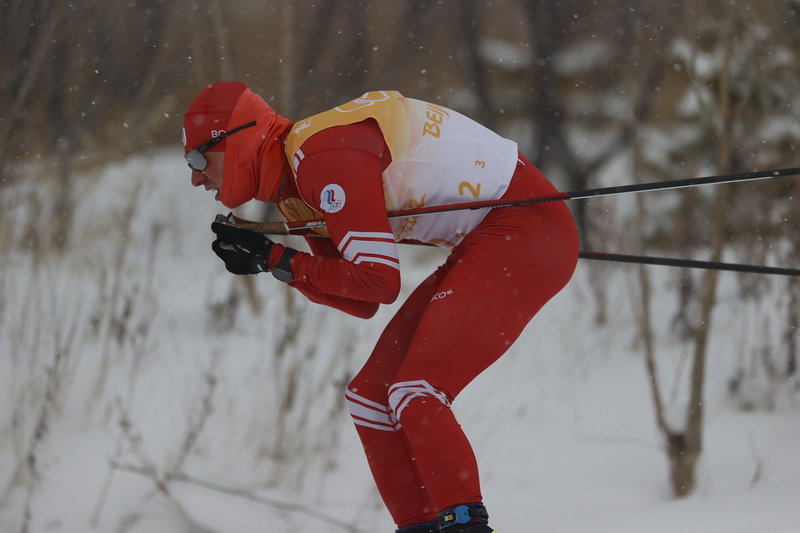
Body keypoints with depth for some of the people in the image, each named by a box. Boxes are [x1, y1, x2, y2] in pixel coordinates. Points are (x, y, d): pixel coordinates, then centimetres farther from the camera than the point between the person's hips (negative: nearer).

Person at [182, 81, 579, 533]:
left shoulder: (321, 155, -20)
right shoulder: (293, 185, 11)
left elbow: (378, 282, -21)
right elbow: (362, 304, 11)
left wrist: (275, 260, -13)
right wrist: (266, 259, 1)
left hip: (526, 230, -10)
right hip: (484, 242, 10)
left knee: (415, 394, -19)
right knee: (371, 395, 8)